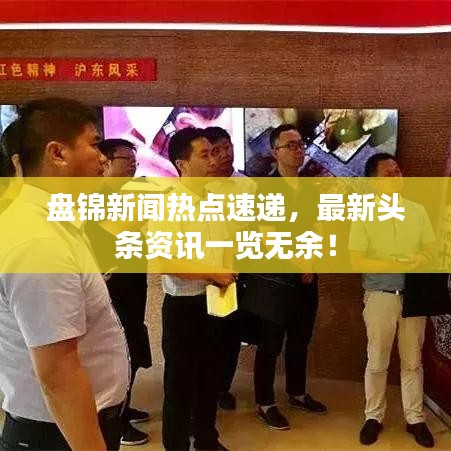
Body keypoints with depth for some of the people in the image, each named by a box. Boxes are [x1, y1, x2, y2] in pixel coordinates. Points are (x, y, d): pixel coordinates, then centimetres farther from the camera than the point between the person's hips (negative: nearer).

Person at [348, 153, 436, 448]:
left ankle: (415, 418, 27)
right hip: (380, 296, -2)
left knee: (413, 361, 13)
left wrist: (414, 261, -18)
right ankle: (374, 417, 24)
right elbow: (357, 261, -12)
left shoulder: (417, 211, 2)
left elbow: (432, 251, 3)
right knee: (377, 362, 9)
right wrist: (397, 265, -15)